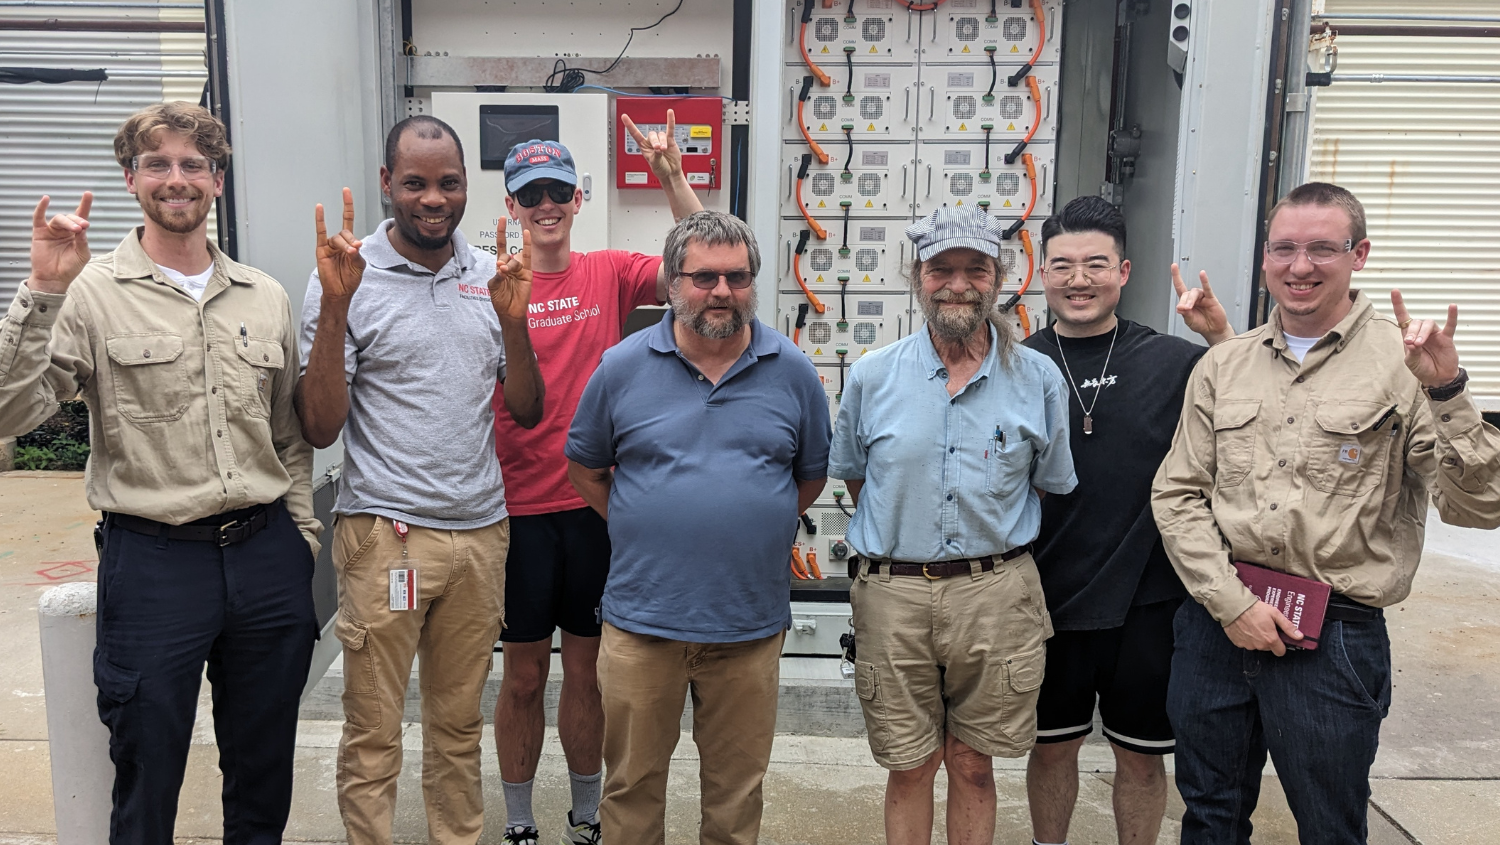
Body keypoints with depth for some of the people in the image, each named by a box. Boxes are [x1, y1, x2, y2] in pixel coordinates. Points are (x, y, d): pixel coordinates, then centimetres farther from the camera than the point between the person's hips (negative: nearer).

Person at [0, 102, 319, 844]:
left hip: (266, 553, 4)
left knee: (264, 772, 17)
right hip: (154, 558, -3)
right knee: (147, 778, 11)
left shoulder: (266, 298, 8)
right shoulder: (91, 293, -4)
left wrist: (301, 533, 9)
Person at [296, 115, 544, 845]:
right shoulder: (348, 274, -5)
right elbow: (319, 428, -10)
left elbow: (526, 410, 7)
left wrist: (513, 321, -9)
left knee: (459, 722, 18)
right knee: (373, 732, 6)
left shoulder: (491, 276, 7)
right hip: (386, 533, -4)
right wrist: (335, 303, -19)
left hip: (480, 530, 4)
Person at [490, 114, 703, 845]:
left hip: (596, 502, 1)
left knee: (587, 669, 14)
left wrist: (672, 176, -18)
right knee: (524, 674, 10)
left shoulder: (609, 274, 2)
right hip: (520, 507, -1)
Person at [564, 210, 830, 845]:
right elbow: (584, 467, 9)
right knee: (632, 782, 14)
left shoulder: (791, 371, 1)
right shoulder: (623, 366, -1)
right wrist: (640, 530, 3)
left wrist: (756, 530, 5)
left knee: (737, 787, 15)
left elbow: (812, 474, 11)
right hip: (641, 620, 0)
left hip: (750, 621, 1)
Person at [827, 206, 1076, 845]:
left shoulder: (1038, 378, -1)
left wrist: (994, 544, 8)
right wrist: (899, 539, 9)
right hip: (893, 595, 0)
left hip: (995, 595, 0)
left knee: (973, 765, 14)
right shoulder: (872, 376, 0)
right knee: (909, 766, 12)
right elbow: (852, 475, 12)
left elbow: (1053, 485, 10)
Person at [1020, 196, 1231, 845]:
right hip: (1049, 600, 1)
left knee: (1141, 756, 16)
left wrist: (1222, 336, -14)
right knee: (1053, 745, 18)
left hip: (1148, 603, 0)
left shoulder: (1175, 362, -3)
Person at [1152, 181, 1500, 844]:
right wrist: (1231, 603, -6)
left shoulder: (1405, 363, -5)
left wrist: (1447, 392, -26)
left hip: (1335, 639, -3)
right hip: (1216, 625, 3)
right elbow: (1177, 495, 4)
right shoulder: (1223, 366, 6)